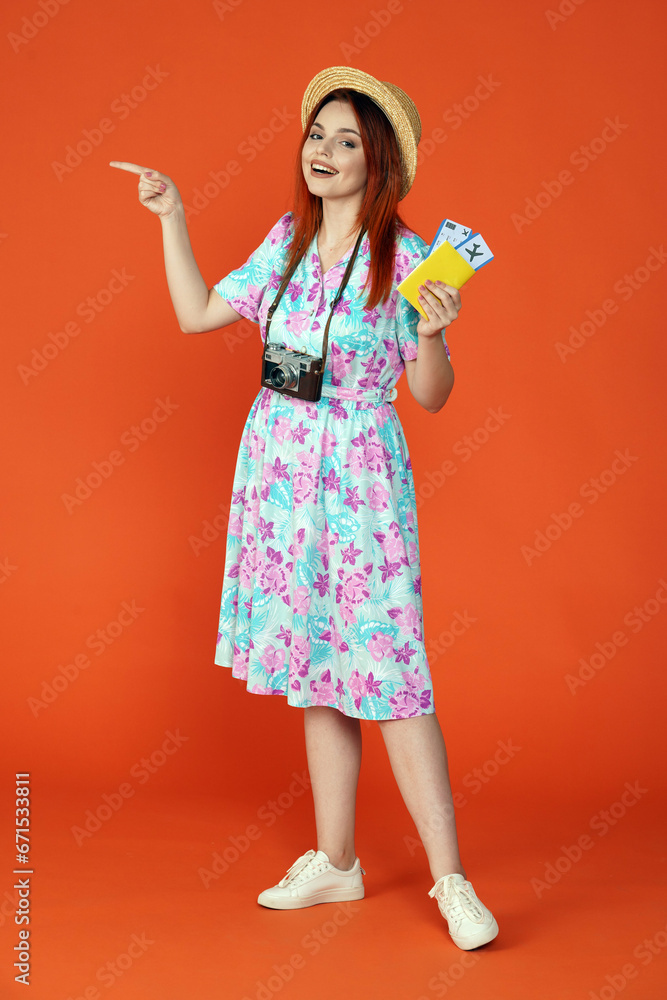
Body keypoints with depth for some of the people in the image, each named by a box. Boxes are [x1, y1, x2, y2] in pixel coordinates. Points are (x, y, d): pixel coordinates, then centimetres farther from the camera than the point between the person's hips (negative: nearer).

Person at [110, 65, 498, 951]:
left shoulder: (403, 258, -8)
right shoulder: (288, 240, 7)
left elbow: (431, 396, -7)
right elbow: (197, 313, 13)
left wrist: (431, 331, -25)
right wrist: (173, 217, 12)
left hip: (359, 479, -5)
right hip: (279, 470, 5)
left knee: (387, 673, -7)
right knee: (316, 673, 11)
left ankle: (451, 880, 4)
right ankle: (335, 862, 23)